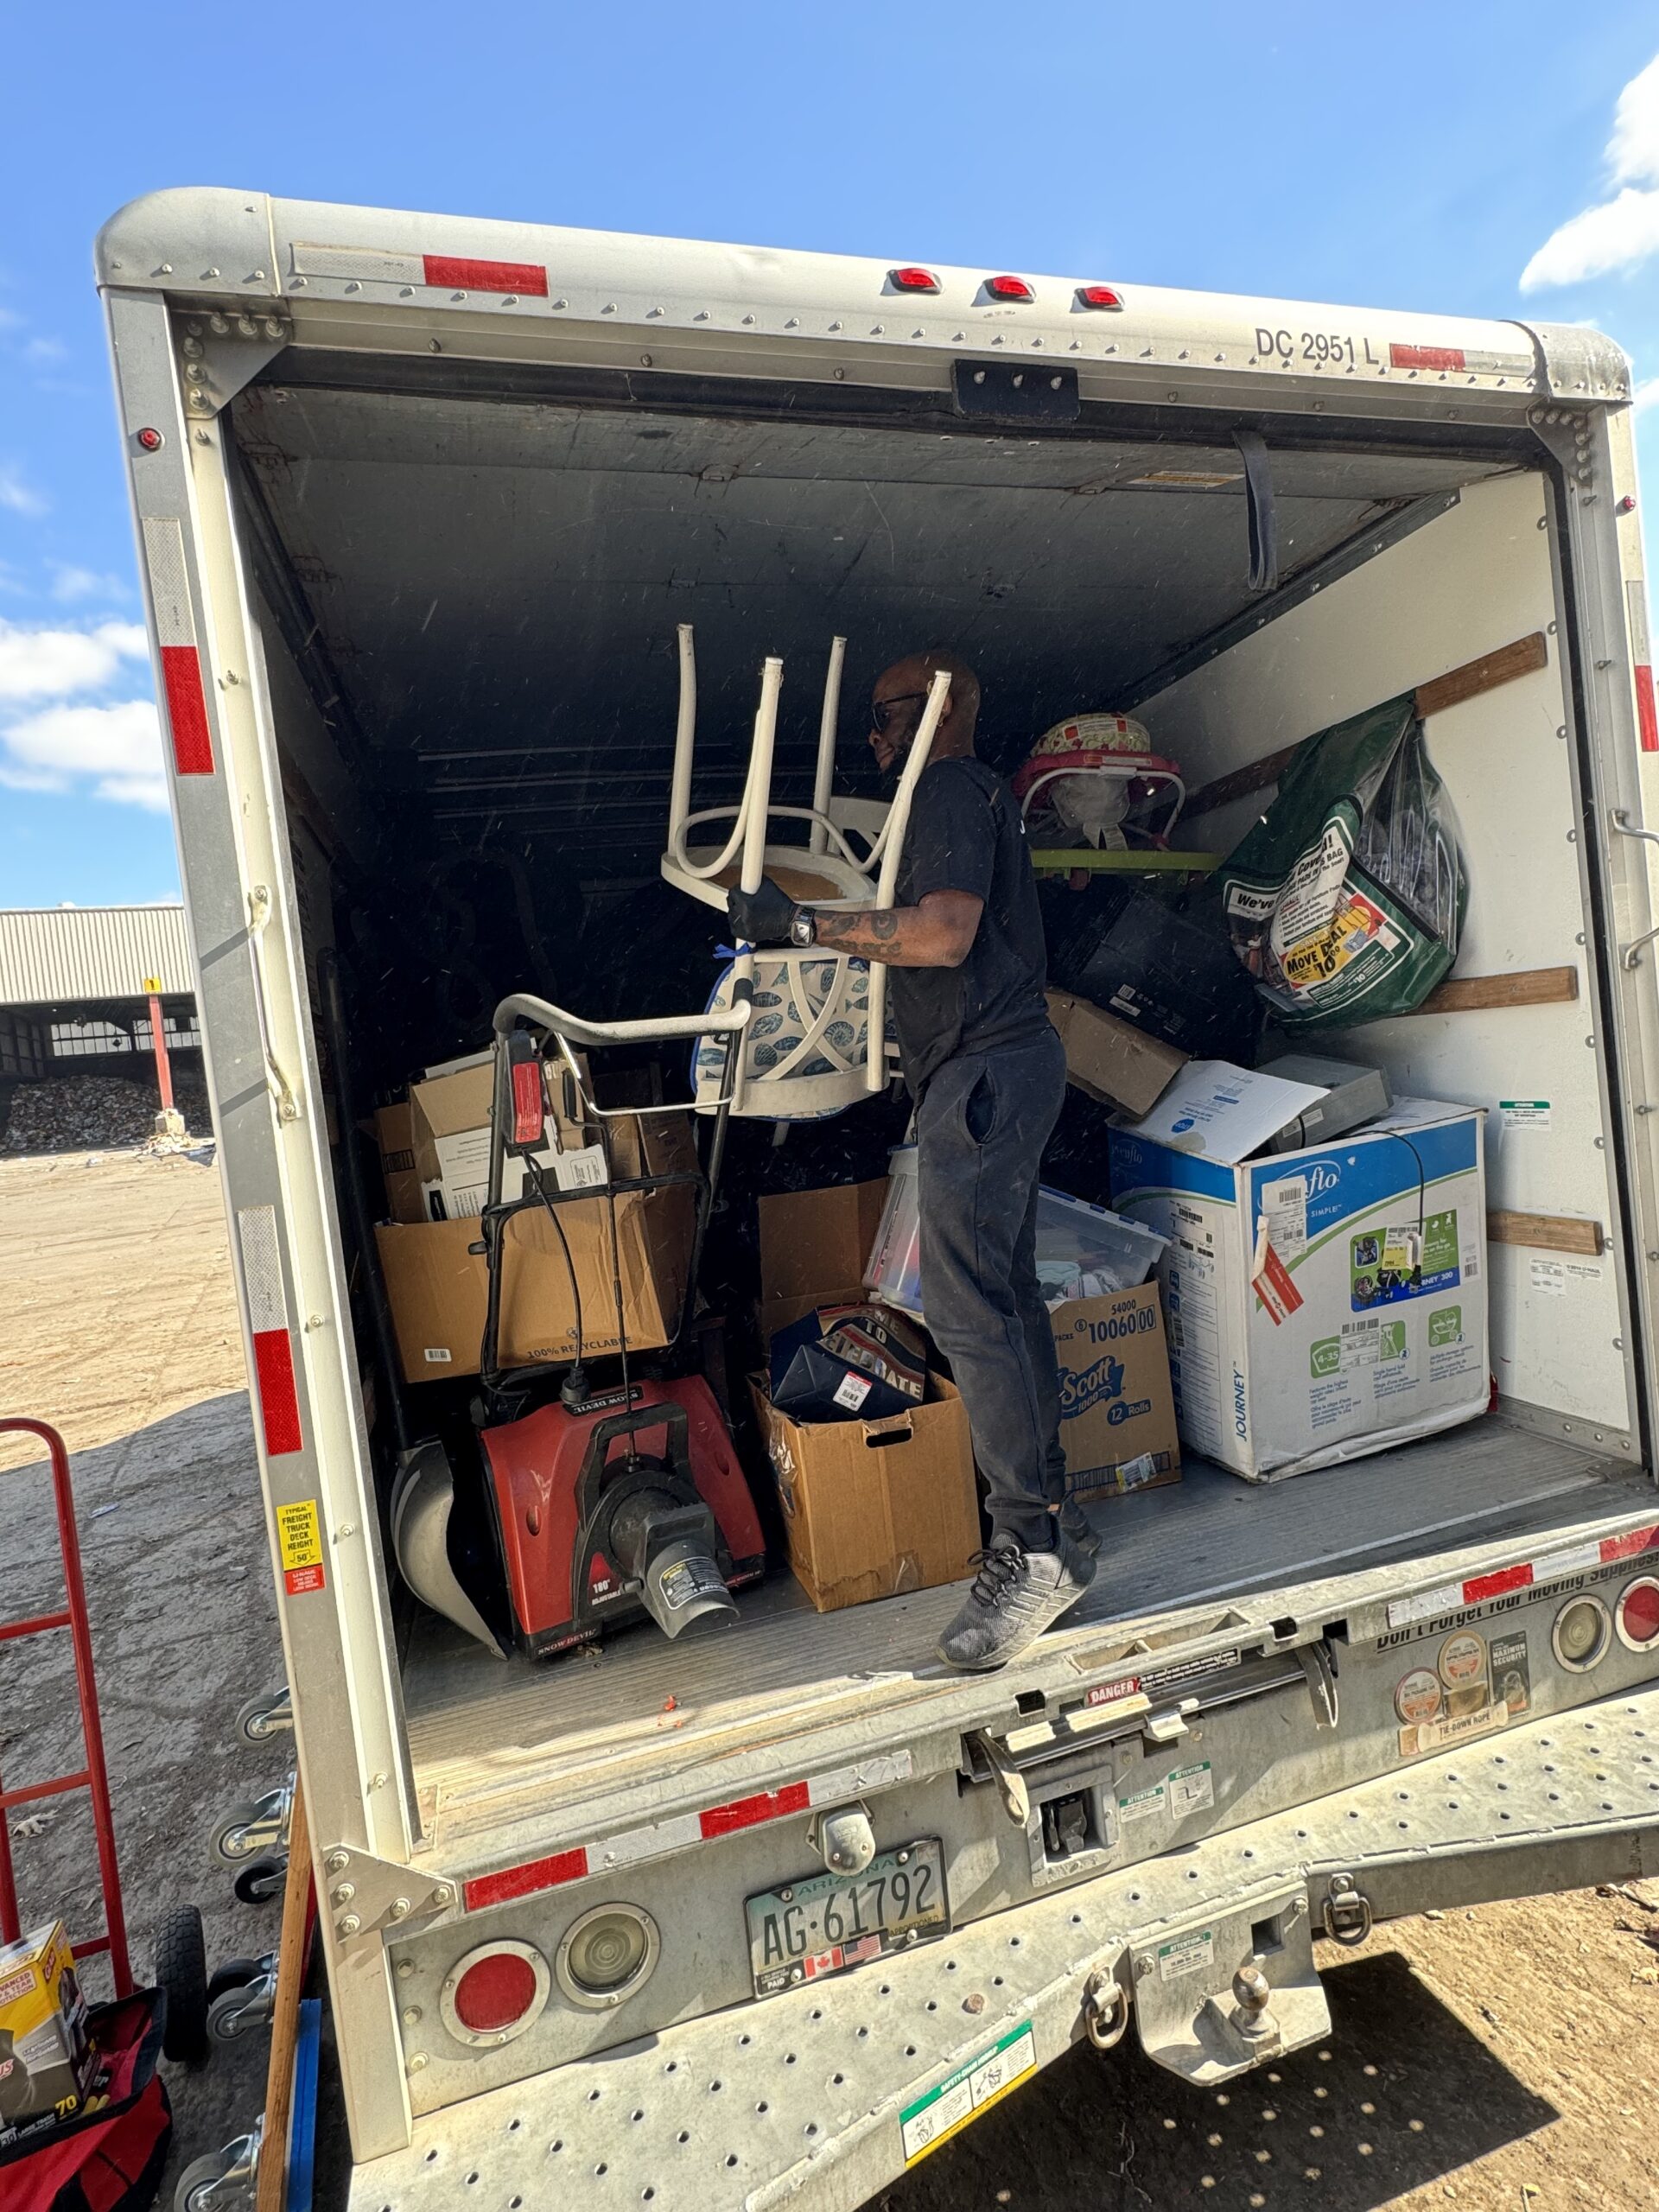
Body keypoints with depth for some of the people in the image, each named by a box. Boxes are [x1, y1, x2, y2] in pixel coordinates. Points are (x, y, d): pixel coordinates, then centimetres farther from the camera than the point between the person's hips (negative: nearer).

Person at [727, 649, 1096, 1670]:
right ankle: (1048, 1512, 20)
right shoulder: (977, 793, 26)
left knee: (967, 1307, -13)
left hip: (985, 1069, -11)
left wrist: (805, 922, -18)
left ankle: (1038, 1546, -6)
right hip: (1009, 1060, 11)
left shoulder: (952, 789, -7)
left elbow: (944, 933, -21)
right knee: (1008, 1293, 11)